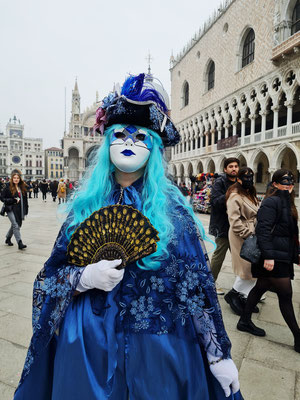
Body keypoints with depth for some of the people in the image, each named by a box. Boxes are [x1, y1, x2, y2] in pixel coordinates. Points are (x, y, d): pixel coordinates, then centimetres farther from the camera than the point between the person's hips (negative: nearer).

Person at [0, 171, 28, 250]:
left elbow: (25, 200, 12)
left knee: (14, 225, 18)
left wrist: (25, 210, 10)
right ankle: (20, 243, -13)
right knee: (16, 226, -14)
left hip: (19, 210, 6)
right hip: (11, 209, -5)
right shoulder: (8, 188, -6)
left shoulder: (22, 188, 9)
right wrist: (13, 200, -17)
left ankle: (8, 239, 41)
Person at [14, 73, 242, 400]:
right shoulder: (85, 206, -2)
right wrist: (85, 277, -19)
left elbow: (197, 282, -8)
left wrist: (219, 355, -5)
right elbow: (50, 275, 2)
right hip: (89, 343, 2)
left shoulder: (172, 209, -8)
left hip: (158, 346, -1)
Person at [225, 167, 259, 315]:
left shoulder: (250, 195, 17)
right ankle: (233, 294, 15)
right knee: (248, 268, -6)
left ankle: (244, 297, 25)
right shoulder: (234, 196, -14)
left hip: (252, 235, 9)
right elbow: (234, 221, -20)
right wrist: (248, 234, -21)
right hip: (241, 237, -9)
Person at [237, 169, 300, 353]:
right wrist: (268, 256, -25)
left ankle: (245, 321, 29)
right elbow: (264, 230, -21)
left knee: (261, 287, 16)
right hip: (274, 256, -10)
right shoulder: (272, 202, -14)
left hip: (283, 255, 10)